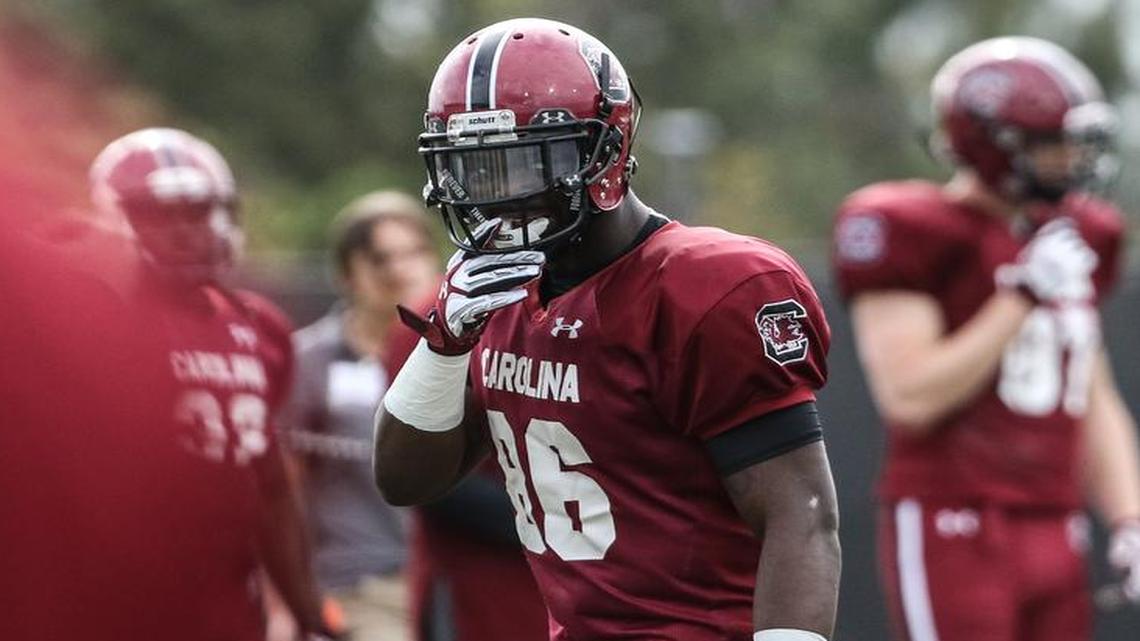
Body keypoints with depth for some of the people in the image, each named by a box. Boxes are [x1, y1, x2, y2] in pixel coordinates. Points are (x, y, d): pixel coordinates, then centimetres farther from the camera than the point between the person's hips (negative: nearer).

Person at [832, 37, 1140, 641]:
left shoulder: (1074, 239, 14)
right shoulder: (916, 235, -9)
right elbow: (911, 397, -17)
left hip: (1055, 538, 7)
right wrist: (1025, 296, -16)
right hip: (951, 528, -7)